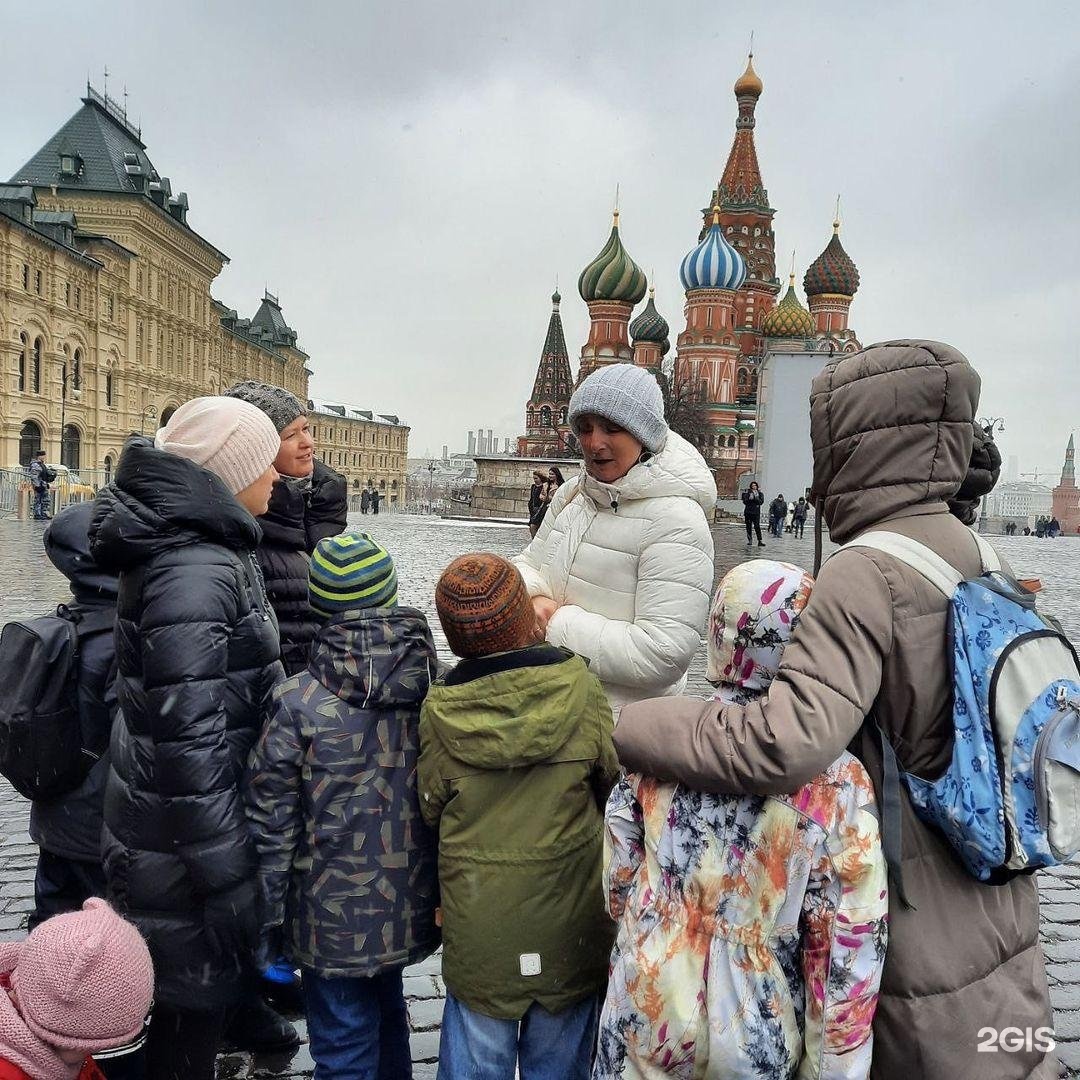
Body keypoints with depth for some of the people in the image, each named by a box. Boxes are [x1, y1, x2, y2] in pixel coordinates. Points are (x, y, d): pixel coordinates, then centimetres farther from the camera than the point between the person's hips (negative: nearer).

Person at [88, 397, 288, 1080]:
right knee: (196, 1000, 9)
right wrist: (227, 881, -21)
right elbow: (187, 738, -27)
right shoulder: (195, 574, -25)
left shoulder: (214, 550, 7)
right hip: (186, 838, -9)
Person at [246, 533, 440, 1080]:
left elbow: (271, 823, -13)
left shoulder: (299, 703, -19)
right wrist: (448, 891, 13)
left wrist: (269, 915, 0)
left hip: (335, 915, -4)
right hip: (411, 906, 4)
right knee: (387, 1011, 28)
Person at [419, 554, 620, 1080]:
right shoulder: (580, 686, -15)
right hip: (570, 920, 1)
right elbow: (613, 780, -2)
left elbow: (432, 809, -2)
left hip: (478, 926, 0)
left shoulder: (439, 710, -15)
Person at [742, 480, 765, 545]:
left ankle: (760, 541, -15)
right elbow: (745, 501, -2)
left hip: (756, 512, -1)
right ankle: (750, 540, 15)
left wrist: (756, 498, -17)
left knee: (757, 526, -11)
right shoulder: (747, 492, 5)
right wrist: (750, 498, -19)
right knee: (748, 527, 5)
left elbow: (761, 501, -4)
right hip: (748, 512, 1)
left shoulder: (760, 493, 7)